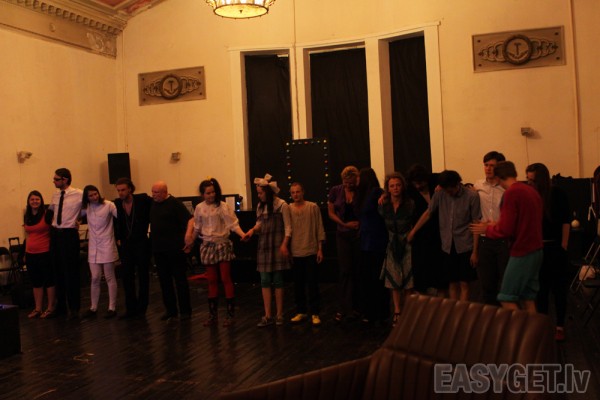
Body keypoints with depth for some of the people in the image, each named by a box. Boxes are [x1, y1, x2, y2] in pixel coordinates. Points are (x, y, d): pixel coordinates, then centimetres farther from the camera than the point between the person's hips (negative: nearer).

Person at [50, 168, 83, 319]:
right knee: (58, 271, 13)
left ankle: (74, 308, 10)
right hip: (55, 234, 6)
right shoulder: (55, 195, 9)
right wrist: (52, 222, 12)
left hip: (69, 234, -6)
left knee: (71, 272, -2)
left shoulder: (79, 194, -11)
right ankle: (60, 305, 26)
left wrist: (79, 218, -4)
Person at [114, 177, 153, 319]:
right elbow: (117, 223, 13)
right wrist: (118, 238, 7)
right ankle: (131, 308, 13)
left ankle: (141, 308, 15)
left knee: (143, 276, 5)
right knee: (126, 276, 2)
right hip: (126, 244, 4)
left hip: (142, 242, -3)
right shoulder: (117, 203, 0)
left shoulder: (143, 199, -11)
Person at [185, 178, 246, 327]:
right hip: (208, 246, 4)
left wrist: (243, 234, -32)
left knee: (226, 279, -1)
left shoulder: (223, 206, -10)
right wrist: (190, 241, 21)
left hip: (223, 245, -4)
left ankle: (230, 314, 7)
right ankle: (213, 315, 17)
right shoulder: (199, 208, 3)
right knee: (211, 280, 9)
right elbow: (197, 228, 15)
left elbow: (233, 224, -16)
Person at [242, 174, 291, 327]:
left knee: (278, 281, 2)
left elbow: (288, 227, -8)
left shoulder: (282, 205, -8)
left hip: (277, 247, -5)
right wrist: (252, 230, -6)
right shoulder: (260, 206, 10)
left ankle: (279, 314, 13)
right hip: (263, 247, 5)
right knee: (265, 282, 3)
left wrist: (284, 244, -17)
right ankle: (268, 316, 7)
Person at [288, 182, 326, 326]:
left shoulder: (313, 207, -2)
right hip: (295, 253, 2)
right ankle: (301, 312, 22)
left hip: (311, 252, -2)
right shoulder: (288, 209, 3)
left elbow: (319, 229, 0)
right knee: (298, 284, 9)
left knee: (312, 283, 2)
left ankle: (315, 313, 11)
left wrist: (320, 249, -4)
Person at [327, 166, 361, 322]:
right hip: (343, 235, 1)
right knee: (345, 271, -1)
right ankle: (343, 308, 6)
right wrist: (345, 224, -7)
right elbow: (331, 213, 4)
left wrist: (360, 223, -23)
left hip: (359, 234, -1)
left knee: (358, 271, 4)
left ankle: (356, 306, 16)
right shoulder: (335, 191, 0)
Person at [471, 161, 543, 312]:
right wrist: (496, 225, 20)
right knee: (528, 298, 13)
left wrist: (487, 229, 2)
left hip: (522, 253, -8)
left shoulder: (511, 192, -15)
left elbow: (505, 230, -16)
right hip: (536, 250, 8)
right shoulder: (531, 191, 10)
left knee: (507, 299, -2)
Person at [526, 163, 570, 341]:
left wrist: (563, 247, -7)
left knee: (558, 288, 5)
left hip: (555, 248, -2)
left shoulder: (557, 194, -7)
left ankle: (560, 326, 15)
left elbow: (566, 222, -5)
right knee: (540, 288, 10)